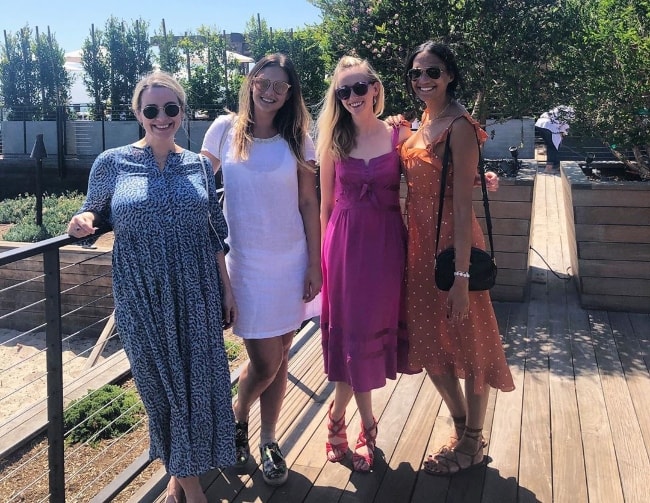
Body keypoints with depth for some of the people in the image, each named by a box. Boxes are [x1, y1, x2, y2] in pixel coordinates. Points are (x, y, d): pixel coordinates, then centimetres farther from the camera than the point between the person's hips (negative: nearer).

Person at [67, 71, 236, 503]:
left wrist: (227, 288, 7)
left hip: (197, 294, 2)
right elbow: (94, 214, 6)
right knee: (161, 384, 8)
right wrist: (82, 222, -18)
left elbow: (214, 233, 8)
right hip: (143, 297, -2)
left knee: (200, 381, 6)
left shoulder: (198, 165, 5)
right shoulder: (112, 163, -2)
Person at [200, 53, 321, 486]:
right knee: (265, 363, -3)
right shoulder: (225, 129, -1)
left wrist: (314, 265, 1)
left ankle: (269, 441, 30)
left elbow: (309, 204, 4)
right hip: (244, 263, -2)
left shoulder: (297, 139, 3)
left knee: (279, 359, 9)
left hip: (291, 263, 2)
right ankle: (236, 422, 29)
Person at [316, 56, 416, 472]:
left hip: (386, 242, 0)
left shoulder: (399, 134, 2)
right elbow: (326, 202, 7)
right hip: (345, 241, 0)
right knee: (351, 329, 3)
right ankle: (366, 427, 20)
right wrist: (325, 251, 8)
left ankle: (340, 416, 29)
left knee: (372, 327, 7)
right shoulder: (334, 140, 4)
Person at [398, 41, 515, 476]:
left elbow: (463, 205, -20)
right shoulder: (424, 122, 10)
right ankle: (463, 429, 38)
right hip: (421, 245, 9)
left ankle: (473, 444, 29)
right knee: (430, 344, 17)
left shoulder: (459, 126, -15)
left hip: (453, 246, -9)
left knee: (468, 347, 9)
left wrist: (461, 276, -22)